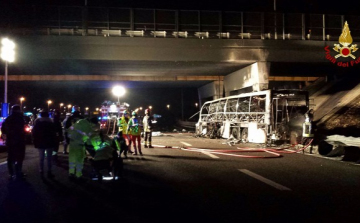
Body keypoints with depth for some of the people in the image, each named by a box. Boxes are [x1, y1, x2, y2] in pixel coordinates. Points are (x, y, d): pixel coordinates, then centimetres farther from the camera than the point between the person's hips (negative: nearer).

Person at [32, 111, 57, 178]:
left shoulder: (37, 123, 3)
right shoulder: (51, 123, -1)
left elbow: (34, 133, 4)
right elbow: (54, 133, 0)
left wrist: (35, 142, 8)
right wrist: (54, 143, 6)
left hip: (40, 143, 2)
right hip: (49, 143, -1)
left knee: (41, 158, 8)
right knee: (49, 158, 1)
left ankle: (41, 172, 7)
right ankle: (49, 172, -1)